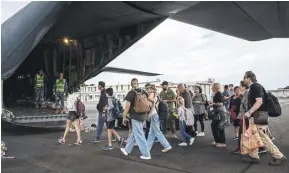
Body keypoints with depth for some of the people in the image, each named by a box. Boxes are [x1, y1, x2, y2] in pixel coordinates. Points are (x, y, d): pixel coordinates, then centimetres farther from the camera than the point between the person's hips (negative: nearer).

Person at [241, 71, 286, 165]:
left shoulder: (255, 87, -15)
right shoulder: (253, 87, 16)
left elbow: (259, 101, -24)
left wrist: (249, 112, -29)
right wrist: (249, 113, 24)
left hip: (260, 114, -10)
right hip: (257, 114, 10)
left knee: (262, 136, -6)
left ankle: (278, 156, 4)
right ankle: (253, 156, 19)